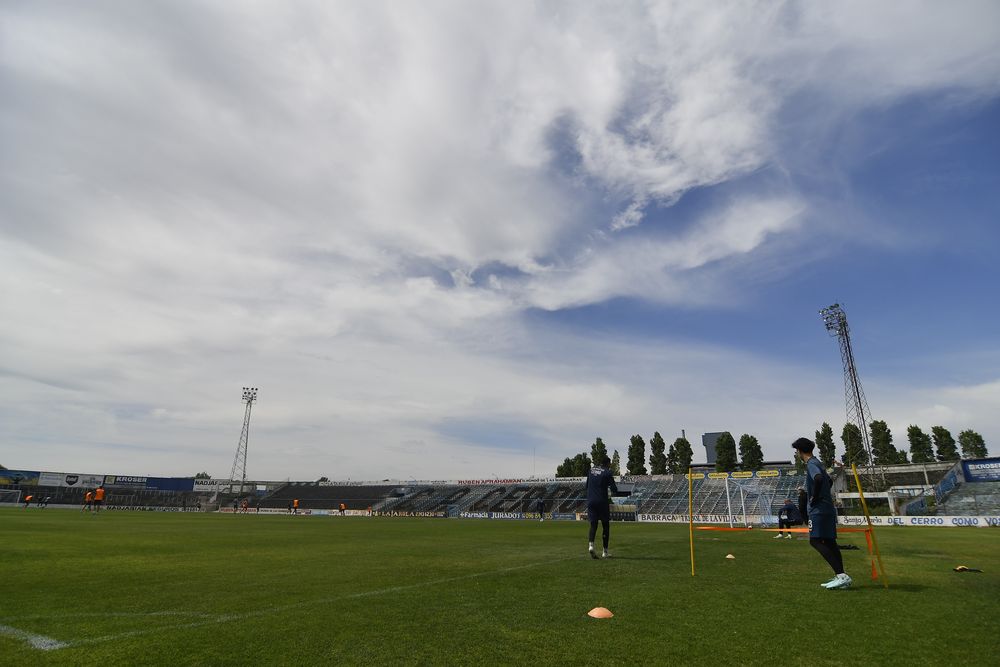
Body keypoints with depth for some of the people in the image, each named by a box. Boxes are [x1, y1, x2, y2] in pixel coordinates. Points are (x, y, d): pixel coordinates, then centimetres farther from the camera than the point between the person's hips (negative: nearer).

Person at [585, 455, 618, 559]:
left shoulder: (591, 470, 10)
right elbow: (614, 490, -8)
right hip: (602, 501, -4)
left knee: (593, 525, 6)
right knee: (606, 526, 9)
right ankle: (605, 551, 11)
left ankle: (591, 545, -19)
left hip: (591, 501, 4)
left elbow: (586, 487, 16)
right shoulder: (607, 473, -6)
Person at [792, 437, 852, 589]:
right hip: (828, 508, 10)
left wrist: (814, 498, -20)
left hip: (819, 510, -10)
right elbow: (829, 482, 33)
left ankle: (841, 575, -18)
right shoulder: (817, 463, 18)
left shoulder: (811, 464, -12)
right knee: (829, 542, 10)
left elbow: (819, 479, -33)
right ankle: (840, 576, 11)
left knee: (815, 541, -12)